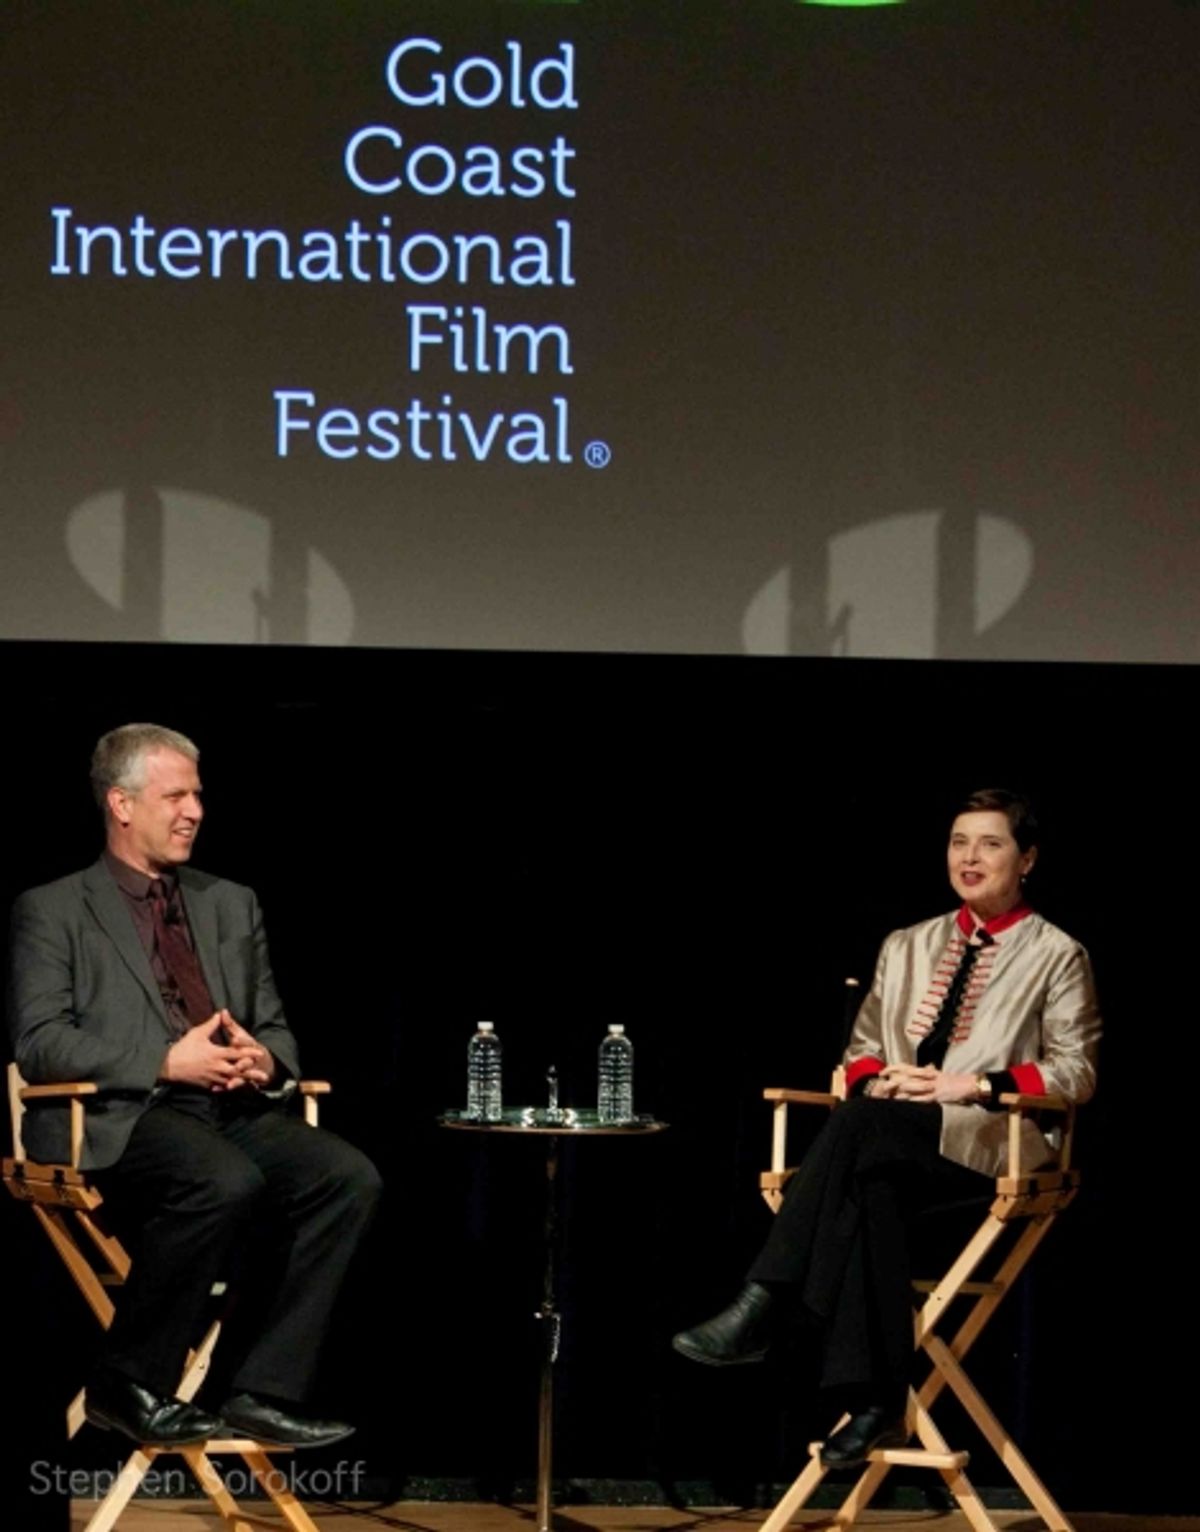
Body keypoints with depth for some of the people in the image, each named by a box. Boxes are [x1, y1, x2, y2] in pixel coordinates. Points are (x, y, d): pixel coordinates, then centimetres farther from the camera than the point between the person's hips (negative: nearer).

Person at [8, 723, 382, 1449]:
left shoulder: (233, 905, 22)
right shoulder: (54, 910, 6)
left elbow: (275, 1028, 22)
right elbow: (41, 1043, -6)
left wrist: (265, 1060, -4)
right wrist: (168, 1062, -17)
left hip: (233, 1109, 6)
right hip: (116, 1116, -6)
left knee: (348, 1175, -22)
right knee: (227, 1181, -36)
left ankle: (266, 1390, -19)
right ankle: (129, 1383, -18)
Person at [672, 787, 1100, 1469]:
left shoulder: (1057, 956, 10)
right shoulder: (906, 946, 24)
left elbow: (1077, 1072, 0)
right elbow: (862, 1050, 23)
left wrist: (974, 1085, -15)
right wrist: (877, 1079, -4)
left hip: (991, 1138, -4)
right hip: (890, 1135, 4)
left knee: (862, 1124, -35)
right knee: (874, 1187, -35)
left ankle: (764, 1309, -40)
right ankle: (875, 1402, -40)